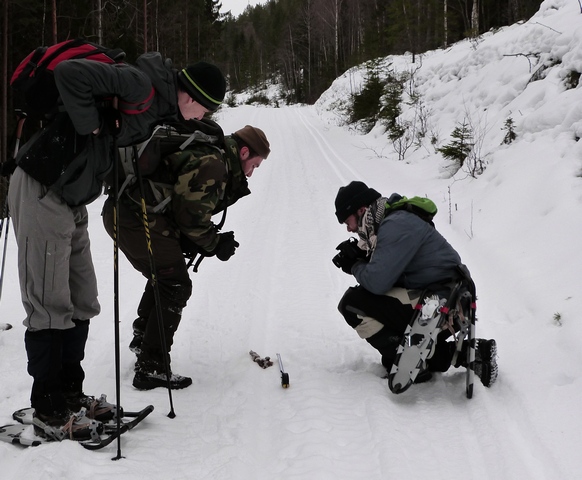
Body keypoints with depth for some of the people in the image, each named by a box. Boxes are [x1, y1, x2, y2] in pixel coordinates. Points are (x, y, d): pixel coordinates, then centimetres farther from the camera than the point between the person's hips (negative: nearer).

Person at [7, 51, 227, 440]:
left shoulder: (156, 103, 9)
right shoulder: (138, 84, -21)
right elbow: (70, 74, -31)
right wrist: (91, 126, -22)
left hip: (71, 200, 10)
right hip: (42, 193, -10)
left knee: (81, 302, 13)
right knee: (50, 306, -4)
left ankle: (70, 393, 25)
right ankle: (49, 410, 5)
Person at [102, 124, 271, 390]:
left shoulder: (205, 154, 19)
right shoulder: (213, 165, -13)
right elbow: (191, 216, -15)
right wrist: (216, 244, 0)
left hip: (120, 211, 11)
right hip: (140, 217, -11)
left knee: (163, 275, 29)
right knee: (175, 286, -2)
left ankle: (142, 338, 45)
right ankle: (151, 368, 1)